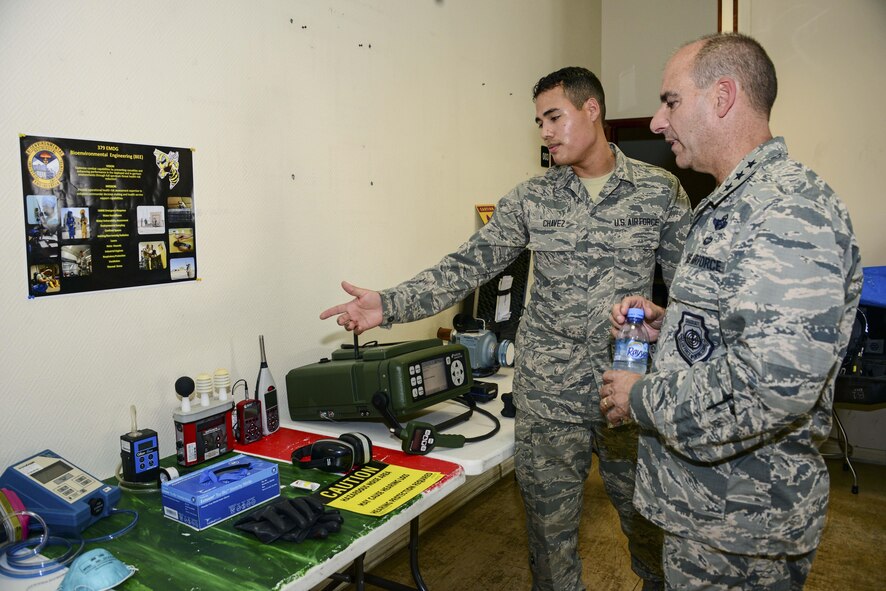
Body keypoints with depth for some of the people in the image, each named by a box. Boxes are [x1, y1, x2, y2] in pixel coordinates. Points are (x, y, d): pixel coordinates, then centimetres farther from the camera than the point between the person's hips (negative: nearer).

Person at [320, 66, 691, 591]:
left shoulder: (660, 190, 0)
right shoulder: (532, 198, 3)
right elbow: (469, 266, -4)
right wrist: (390, 305, -15)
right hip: (548, 395, 1)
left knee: (650, 522, 18)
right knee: (551, 530, 12)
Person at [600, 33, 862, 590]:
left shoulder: (789, 210, -24)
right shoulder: (735, 204, 11)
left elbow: (775, 384, -33)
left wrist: (643, 399, -20)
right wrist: (668, 324, 3)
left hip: (741, 522, -9)